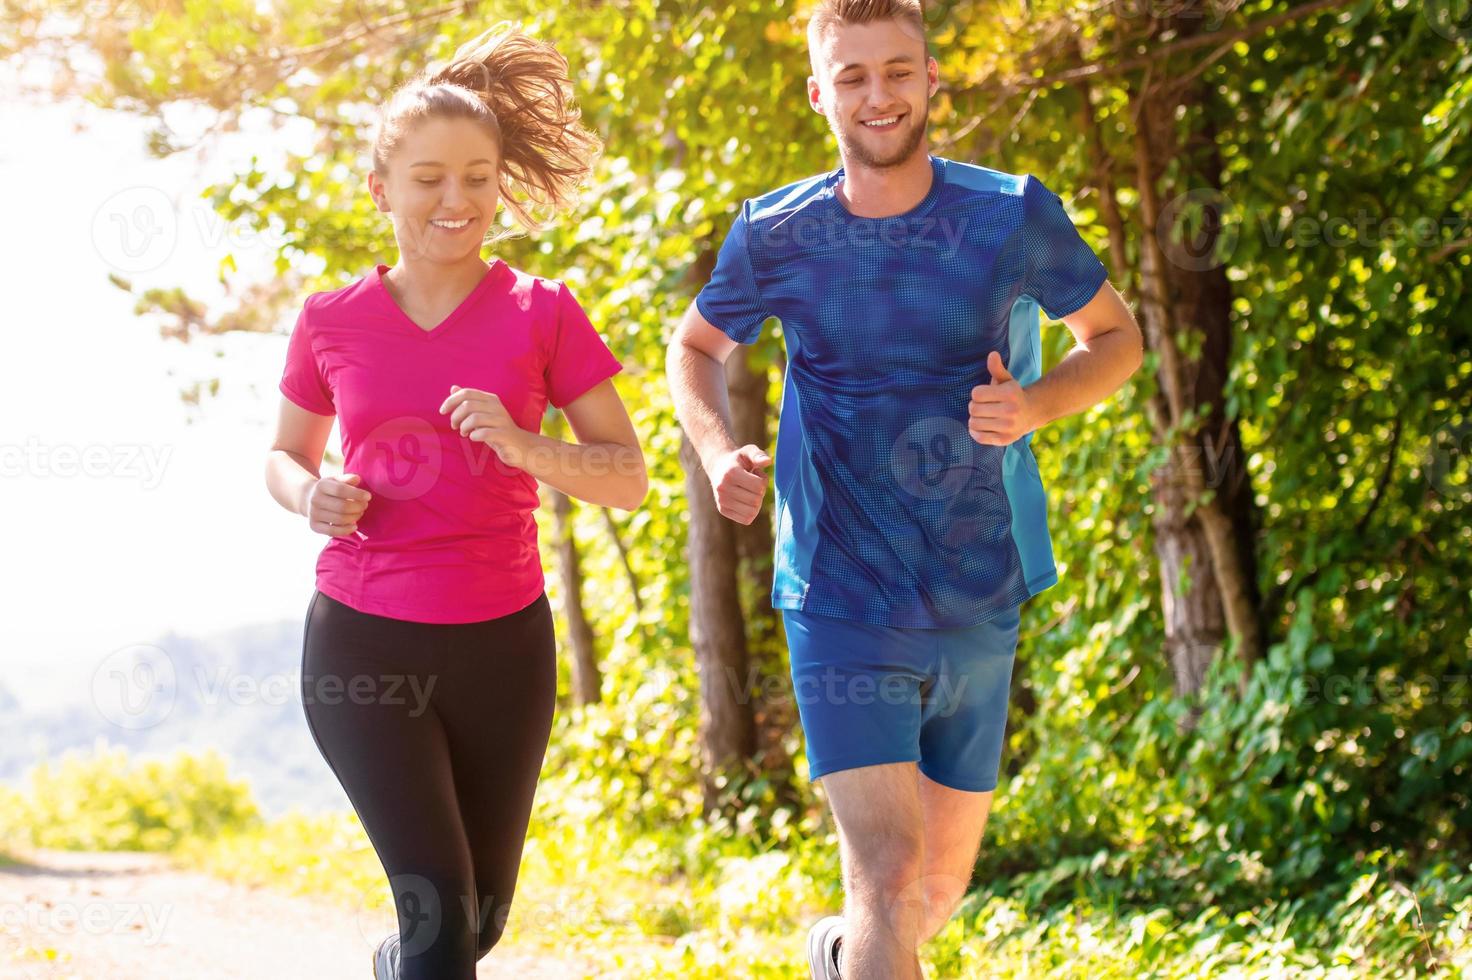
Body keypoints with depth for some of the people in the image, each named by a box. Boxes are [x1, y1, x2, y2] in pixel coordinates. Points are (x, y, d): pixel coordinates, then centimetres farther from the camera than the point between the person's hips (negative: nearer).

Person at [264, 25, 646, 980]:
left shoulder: (544, 314, -4)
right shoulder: (332, 321, 0)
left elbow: (630, 477, -5)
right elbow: (286, 457, 15)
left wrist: (522, 445, -23)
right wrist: (312, 496, -9)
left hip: (501, 645, 1)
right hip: (362, 643, -1)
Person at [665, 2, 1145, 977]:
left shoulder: (1014, 214, -5)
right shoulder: (775, 236, -4)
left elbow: (1118, 337, 8)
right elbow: (697, 348, 14)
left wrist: (1035, 404, -14)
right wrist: (718, 452, -8)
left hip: (979, 609, 2)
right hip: (843, 609, -2)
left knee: (942, 886, 17)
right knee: (887, 874, -19)